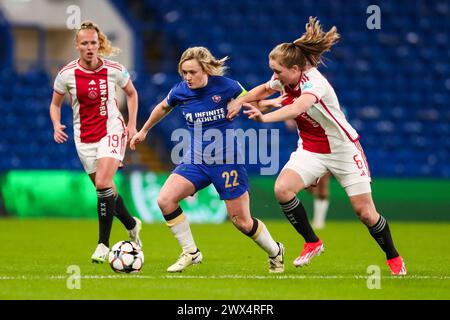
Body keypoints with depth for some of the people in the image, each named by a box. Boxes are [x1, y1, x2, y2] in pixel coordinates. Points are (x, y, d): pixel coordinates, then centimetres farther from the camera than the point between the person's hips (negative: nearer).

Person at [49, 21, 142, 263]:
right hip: (84, 138, 3)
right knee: (106, 189, 9)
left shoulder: (114, 70, -8)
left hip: (112, 131, -3)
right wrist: (56, 125, -12)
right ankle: (132, 225, 37)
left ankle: (103, 244, -13)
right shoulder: (67, 74, -7)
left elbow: (131, 93, 11)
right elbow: (55, 104, 7)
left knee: (103, 183, -20)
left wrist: (132, 124, 3)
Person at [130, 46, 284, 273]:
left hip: (227, 160, -4)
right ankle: (190, 253, -2)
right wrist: (144, 131, 30)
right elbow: (163, 108, 19)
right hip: (196, 159, 4)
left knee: (241, 221, 0)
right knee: (165, 200, -17)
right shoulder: (180, 91, -4)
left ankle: (275, 251, 30)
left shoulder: (225, 86, -13)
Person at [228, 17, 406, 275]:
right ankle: (312, 243, -4)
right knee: (282, 189, -20)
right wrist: (239, 102, 8)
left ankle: (393, 257, 20)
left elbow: (297, 107, -51)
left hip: (343, 148, -6)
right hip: (310, 150, 6)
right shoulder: (286, 79, -7)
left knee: (365, 212, -4)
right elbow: (264, 89, 18)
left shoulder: (313, 82, -29)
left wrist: (265, 117, -64)